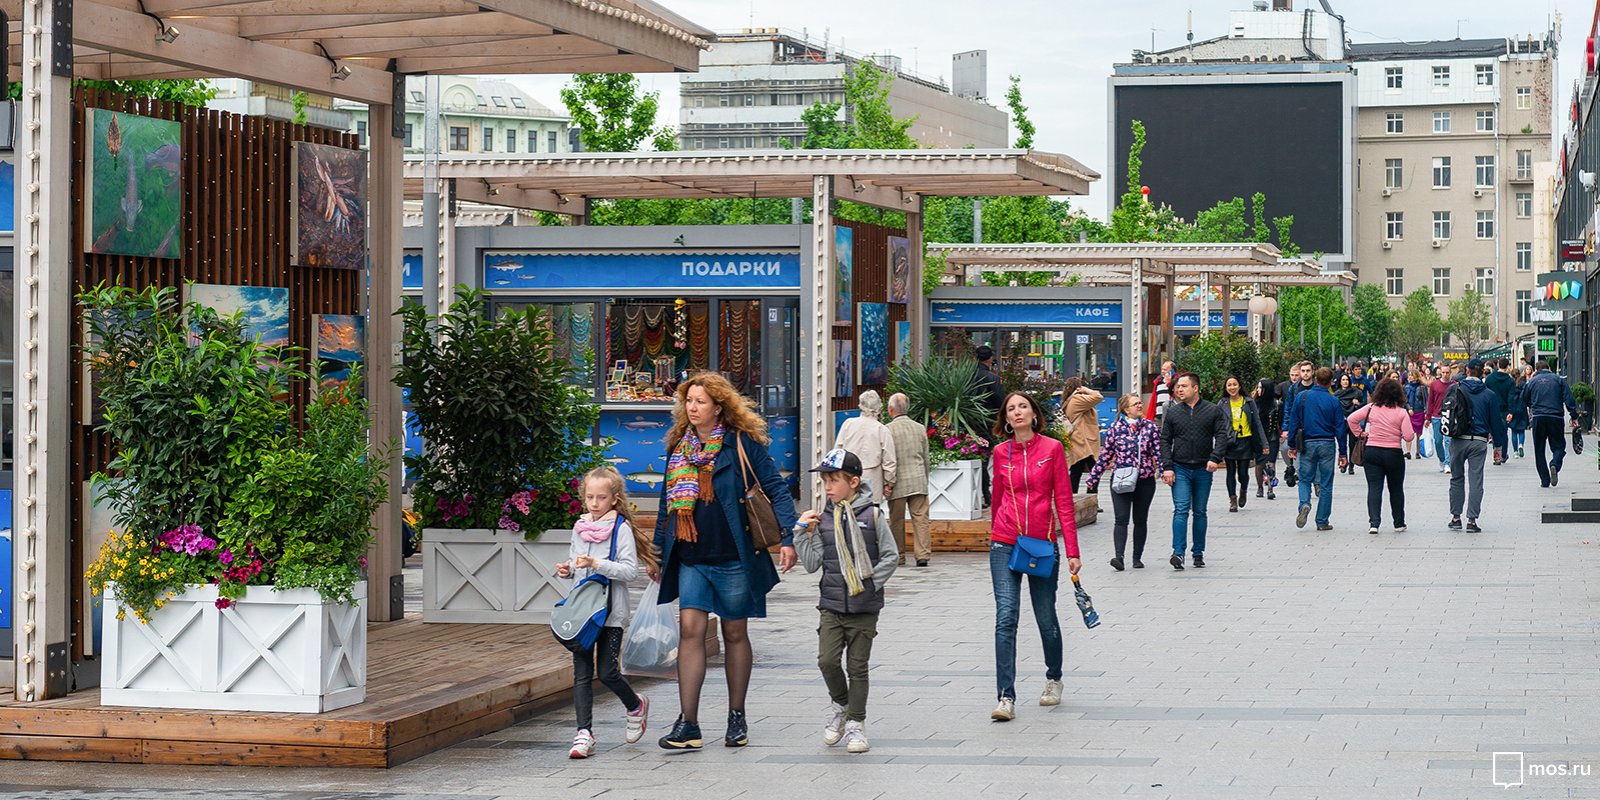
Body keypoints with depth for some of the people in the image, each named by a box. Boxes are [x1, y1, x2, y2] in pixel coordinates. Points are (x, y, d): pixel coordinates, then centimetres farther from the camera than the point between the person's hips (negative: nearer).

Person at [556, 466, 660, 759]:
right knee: (582, 673, 0)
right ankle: (584, 733, 0)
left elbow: (630, 570, -14)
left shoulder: (621, 529, -7)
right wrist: (567, 569, 3)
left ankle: (636, 705, 24)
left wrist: (596, 564, -24)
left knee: (607, 671, -6)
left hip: (610, 611, -5)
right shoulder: (579, 528, 11)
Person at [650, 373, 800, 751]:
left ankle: (737, 717, 22)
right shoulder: (679, 446, 10)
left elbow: (776, 488, -4)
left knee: (735, 634, 8)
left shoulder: (741, 444, -4)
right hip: (691, 560, 3)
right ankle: (688, 724, -8)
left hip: (734, 558, -3)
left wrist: (787, 537, -14)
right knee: (690, 630, -7)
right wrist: (659, 549, 19)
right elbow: (668, 501, 19)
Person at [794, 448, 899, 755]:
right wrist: (802, 532, -4)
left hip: (864, 606, -2)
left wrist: (871, 583, -9)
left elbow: (890, 557, 0)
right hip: (831, 603, 2)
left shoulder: (872, 515, -3)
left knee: (858, 666, 2)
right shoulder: (822, 519, 5)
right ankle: (840, 704, 18)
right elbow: (812, 563, 3)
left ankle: (856, 723, 15)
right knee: (827, 660, -9)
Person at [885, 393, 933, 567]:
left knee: (897, 520, 6)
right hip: (919, 481, 3)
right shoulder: (920, 428, 9)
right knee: (920, 518, 1)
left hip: (898, 482, -3)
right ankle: (923, 554, -6)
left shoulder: (888, 430, -7)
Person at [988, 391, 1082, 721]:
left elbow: (1064, 501, -2)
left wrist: (1072, 551, -5)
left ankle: (1053, 678, 36)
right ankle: (1006, 697, -12)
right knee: (1006, 618, -11)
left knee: (1046, 619, 9)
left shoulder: (1052, 448, -2)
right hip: (1005, 545, 1)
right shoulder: (1000, 453, 5)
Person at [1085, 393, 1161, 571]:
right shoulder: (1115, 427, 1)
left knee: (1140, 520, 9)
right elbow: (1105, 454, 7)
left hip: (1145, 481, 2)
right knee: (1121, 519, -12)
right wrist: (1093, 477, 7)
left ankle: (1137, 557, 19)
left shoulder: (1150, 427, 4)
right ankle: (1119, 556, -20)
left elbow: (1158, 452, 3)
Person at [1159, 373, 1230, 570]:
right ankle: (1178, 552, -18)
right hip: (1180, 469, 0)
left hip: (1203, 470, 0)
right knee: (1181, 510, -12)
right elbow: (1165, 441, 5)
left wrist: (1215, 458, -18)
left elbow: (1222, 435, -3)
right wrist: (1167, 467, -5)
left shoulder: (1213, 411, 2)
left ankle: (1198, 552, 17)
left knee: (1200, 512, 9)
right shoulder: (1173, 412, 5)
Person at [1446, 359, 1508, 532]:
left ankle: (1455, 517, 14)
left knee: (1456, 478, 13)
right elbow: (1496, 421, 3)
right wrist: (1498, 445, 10)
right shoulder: (1489, 395, 0)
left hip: (1458, 440, 1)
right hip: (1479, 442, -1)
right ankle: (1472, 520, -3)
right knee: (1476, 480, 1)